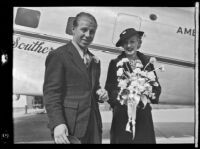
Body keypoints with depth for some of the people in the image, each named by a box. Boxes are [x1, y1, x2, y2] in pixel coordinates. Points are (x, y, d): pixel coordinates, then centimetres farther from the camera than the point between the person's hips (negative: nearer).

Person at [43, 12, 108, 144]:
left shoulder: (95, 61, 16)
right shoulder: (58, 55, -6)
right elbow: (51, 92, -11)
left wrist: (101, 94, 4)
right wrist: (57, 123, -22)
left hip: (94, 126, 7)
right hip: (69, 128, -6)